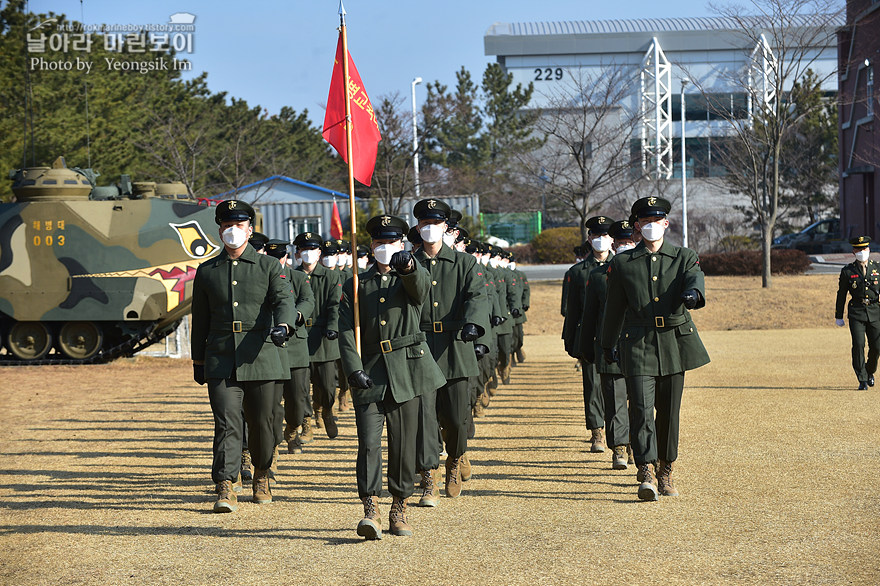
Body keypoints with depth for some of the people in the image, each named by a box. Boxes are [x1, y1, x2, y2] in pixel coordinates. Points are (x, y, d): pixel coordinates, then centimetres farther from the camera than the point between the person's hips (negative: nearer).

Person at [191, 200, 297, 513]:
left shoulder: (269, 266, 6)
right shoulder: (206, 272, 11)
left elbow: (284, 300, -9)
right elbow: (200, 320, 16)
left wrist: (283, 326, -31)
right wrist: (198, 361, 15)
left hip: (260, 356, 0)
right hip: (220, 360, 0)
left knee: (262, 422, 8)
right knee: (227, 421, -11)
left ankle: (261, 476, 31)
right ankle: (225, 489, -14)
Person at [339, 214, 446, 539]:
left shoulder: (411, 279, 9)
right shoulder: (355, 285, 12)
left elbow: (422, 284, -18)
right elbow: (346, 330, 3)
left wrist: (408, 265, -41)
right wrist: (354, 369, -12)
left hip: (406, 373, 0)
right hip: (369, 375, 0)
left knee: (403, 444, 4)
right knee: (369, 442, -11)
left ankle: (399, 511, 16)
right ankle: (370, 512, -16)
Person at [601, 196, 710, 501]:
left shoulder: (685, 257, 7)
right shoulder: (622, 263, 7)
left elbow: (695, 280, -15)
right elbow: (614, 307, 14)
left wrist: (692, 294, -39)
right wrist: (608, 345, 19)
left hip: (674, 342, 1)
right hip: (638, 343, -1)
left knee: (669, 410, 8)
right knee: (641, 407, -15)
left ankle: (666, 470, 24)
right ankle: (647, 473, -16)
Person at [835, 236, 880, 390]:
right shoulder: (847, 271, 3)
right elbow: (841, 295, 9)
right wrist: (838, 316, 10)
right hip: (856, 312, -1)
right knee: (858, 344, -12)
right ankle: (862, 380, -4)